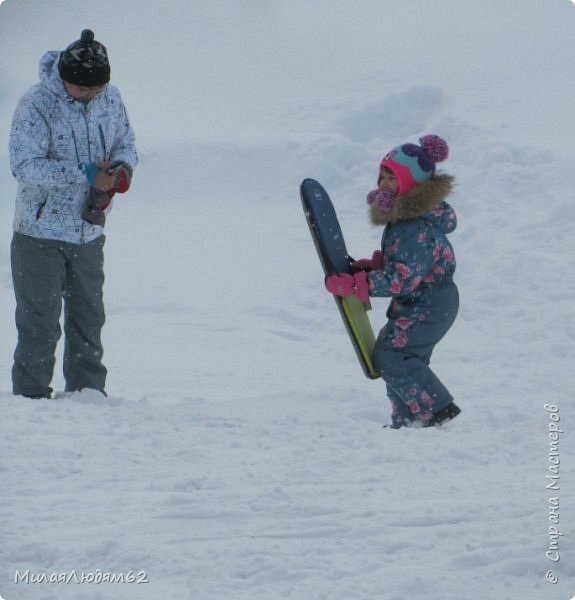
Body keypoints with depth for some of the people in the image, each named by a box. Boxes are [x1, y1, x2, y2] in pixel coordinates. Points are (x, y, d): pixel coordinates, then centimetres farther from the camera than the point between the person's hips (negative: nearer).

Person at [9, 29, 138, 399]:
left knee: (88, 318, 14)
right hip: (40, 234, -5)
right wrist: (85, 174, -29)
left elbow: (126, 141, 13)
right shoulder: (36, 106, -18)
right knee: (39, 323, -2)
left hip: (89, 233, 5)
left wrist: (123, 167, -12)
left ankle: (88, 392, 25)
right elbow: (25, 166, -23)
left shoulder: (110, 98, -1)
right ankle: (31, 397, 7)